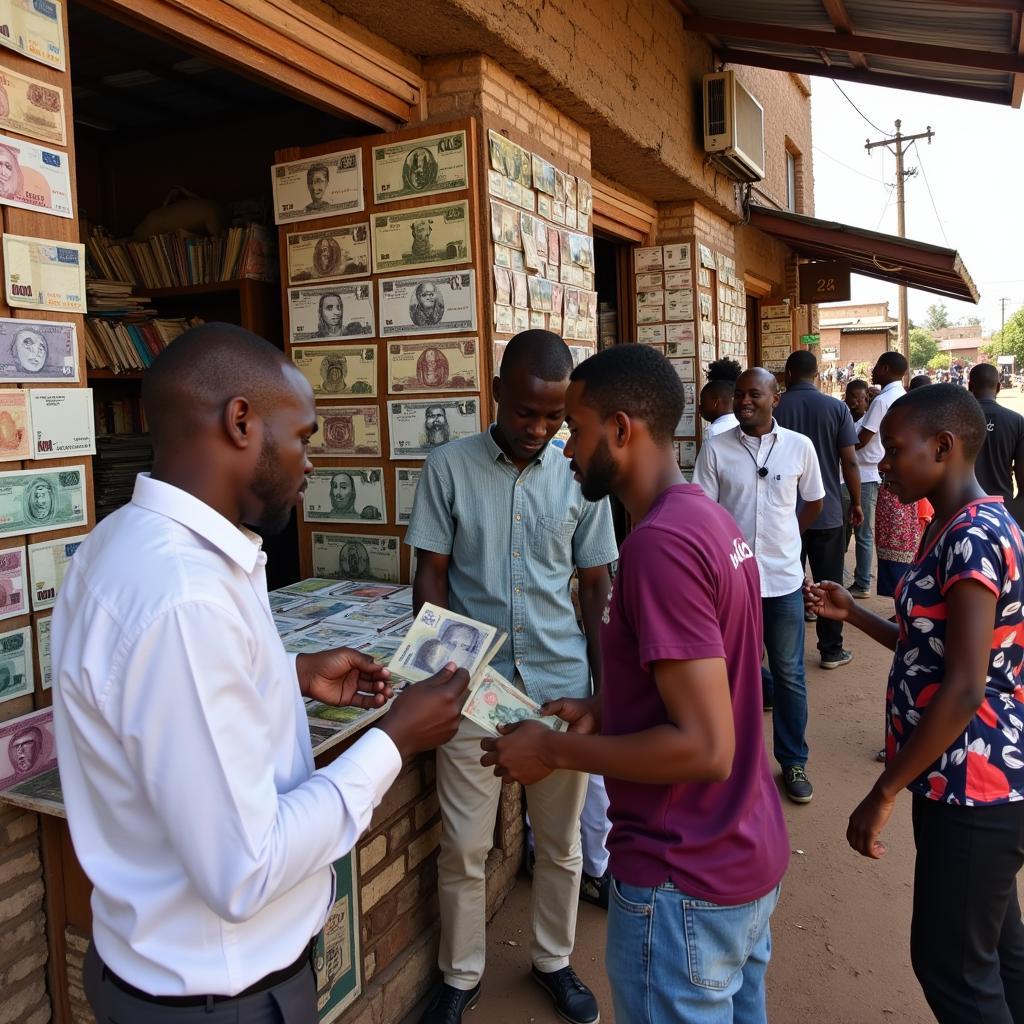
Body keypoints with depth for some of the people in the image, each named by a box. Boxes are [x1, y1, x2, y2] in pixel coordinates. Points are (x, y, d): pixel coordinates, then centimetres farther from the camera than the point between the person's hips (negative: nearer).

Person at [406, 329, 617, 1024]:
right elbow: (432, 576, -2)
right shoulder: (449, 468, -5)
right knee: (463, 845, 9)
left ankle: (554, 960, 40)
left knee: (560, 839, 15)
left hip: (561, 683, 2)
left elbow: (596, 588, 7)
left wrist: (604, 685, 6)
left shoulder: (581, 479, 0)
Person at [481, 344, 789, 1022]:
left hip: (685, 884, -9)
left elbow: (705, 747, -27)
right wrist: (603, 709, 7)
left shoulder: (661, 542, -25)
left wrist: (555, 749, -18)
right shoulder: (715, 521, 5)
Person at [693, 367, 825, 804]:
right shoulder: (715, 449, -5)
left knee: (789, 674, 11)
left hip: (784, 579, 1)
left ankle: (793, 760, 27)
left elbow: (814, 502, 13)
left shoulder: (799, 446, -2)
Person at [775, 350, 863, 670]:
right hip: (827, 512, -1)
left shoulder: (774, 409, -4)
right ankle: (831, 650, 15)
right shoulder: (836, 408, -5)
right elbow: (849, 462, -6)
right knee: (829, 583, 8)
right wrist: (856, 503, 7)